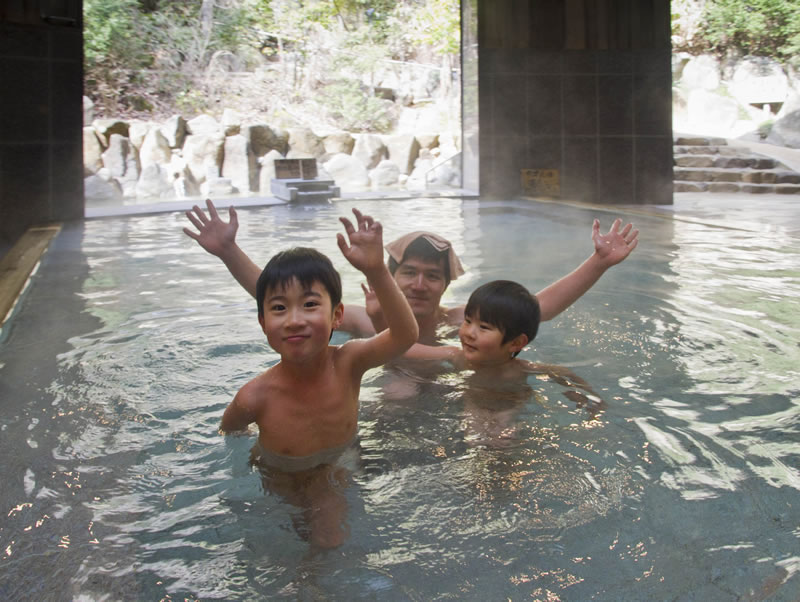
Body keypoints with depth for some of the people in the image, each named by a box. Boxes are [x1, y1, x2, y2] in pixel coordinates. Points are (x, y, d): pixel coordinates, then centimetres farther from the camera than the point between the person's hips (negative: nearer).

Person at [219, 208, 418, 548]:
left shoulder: (348, 363, -27)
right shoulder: (256, 398, -32)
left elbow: (406, 335, -38)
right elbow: (228, 432, -8)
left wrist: (375, 270, -48)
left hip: (335, 474, 2)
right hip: (277, 484, -1)